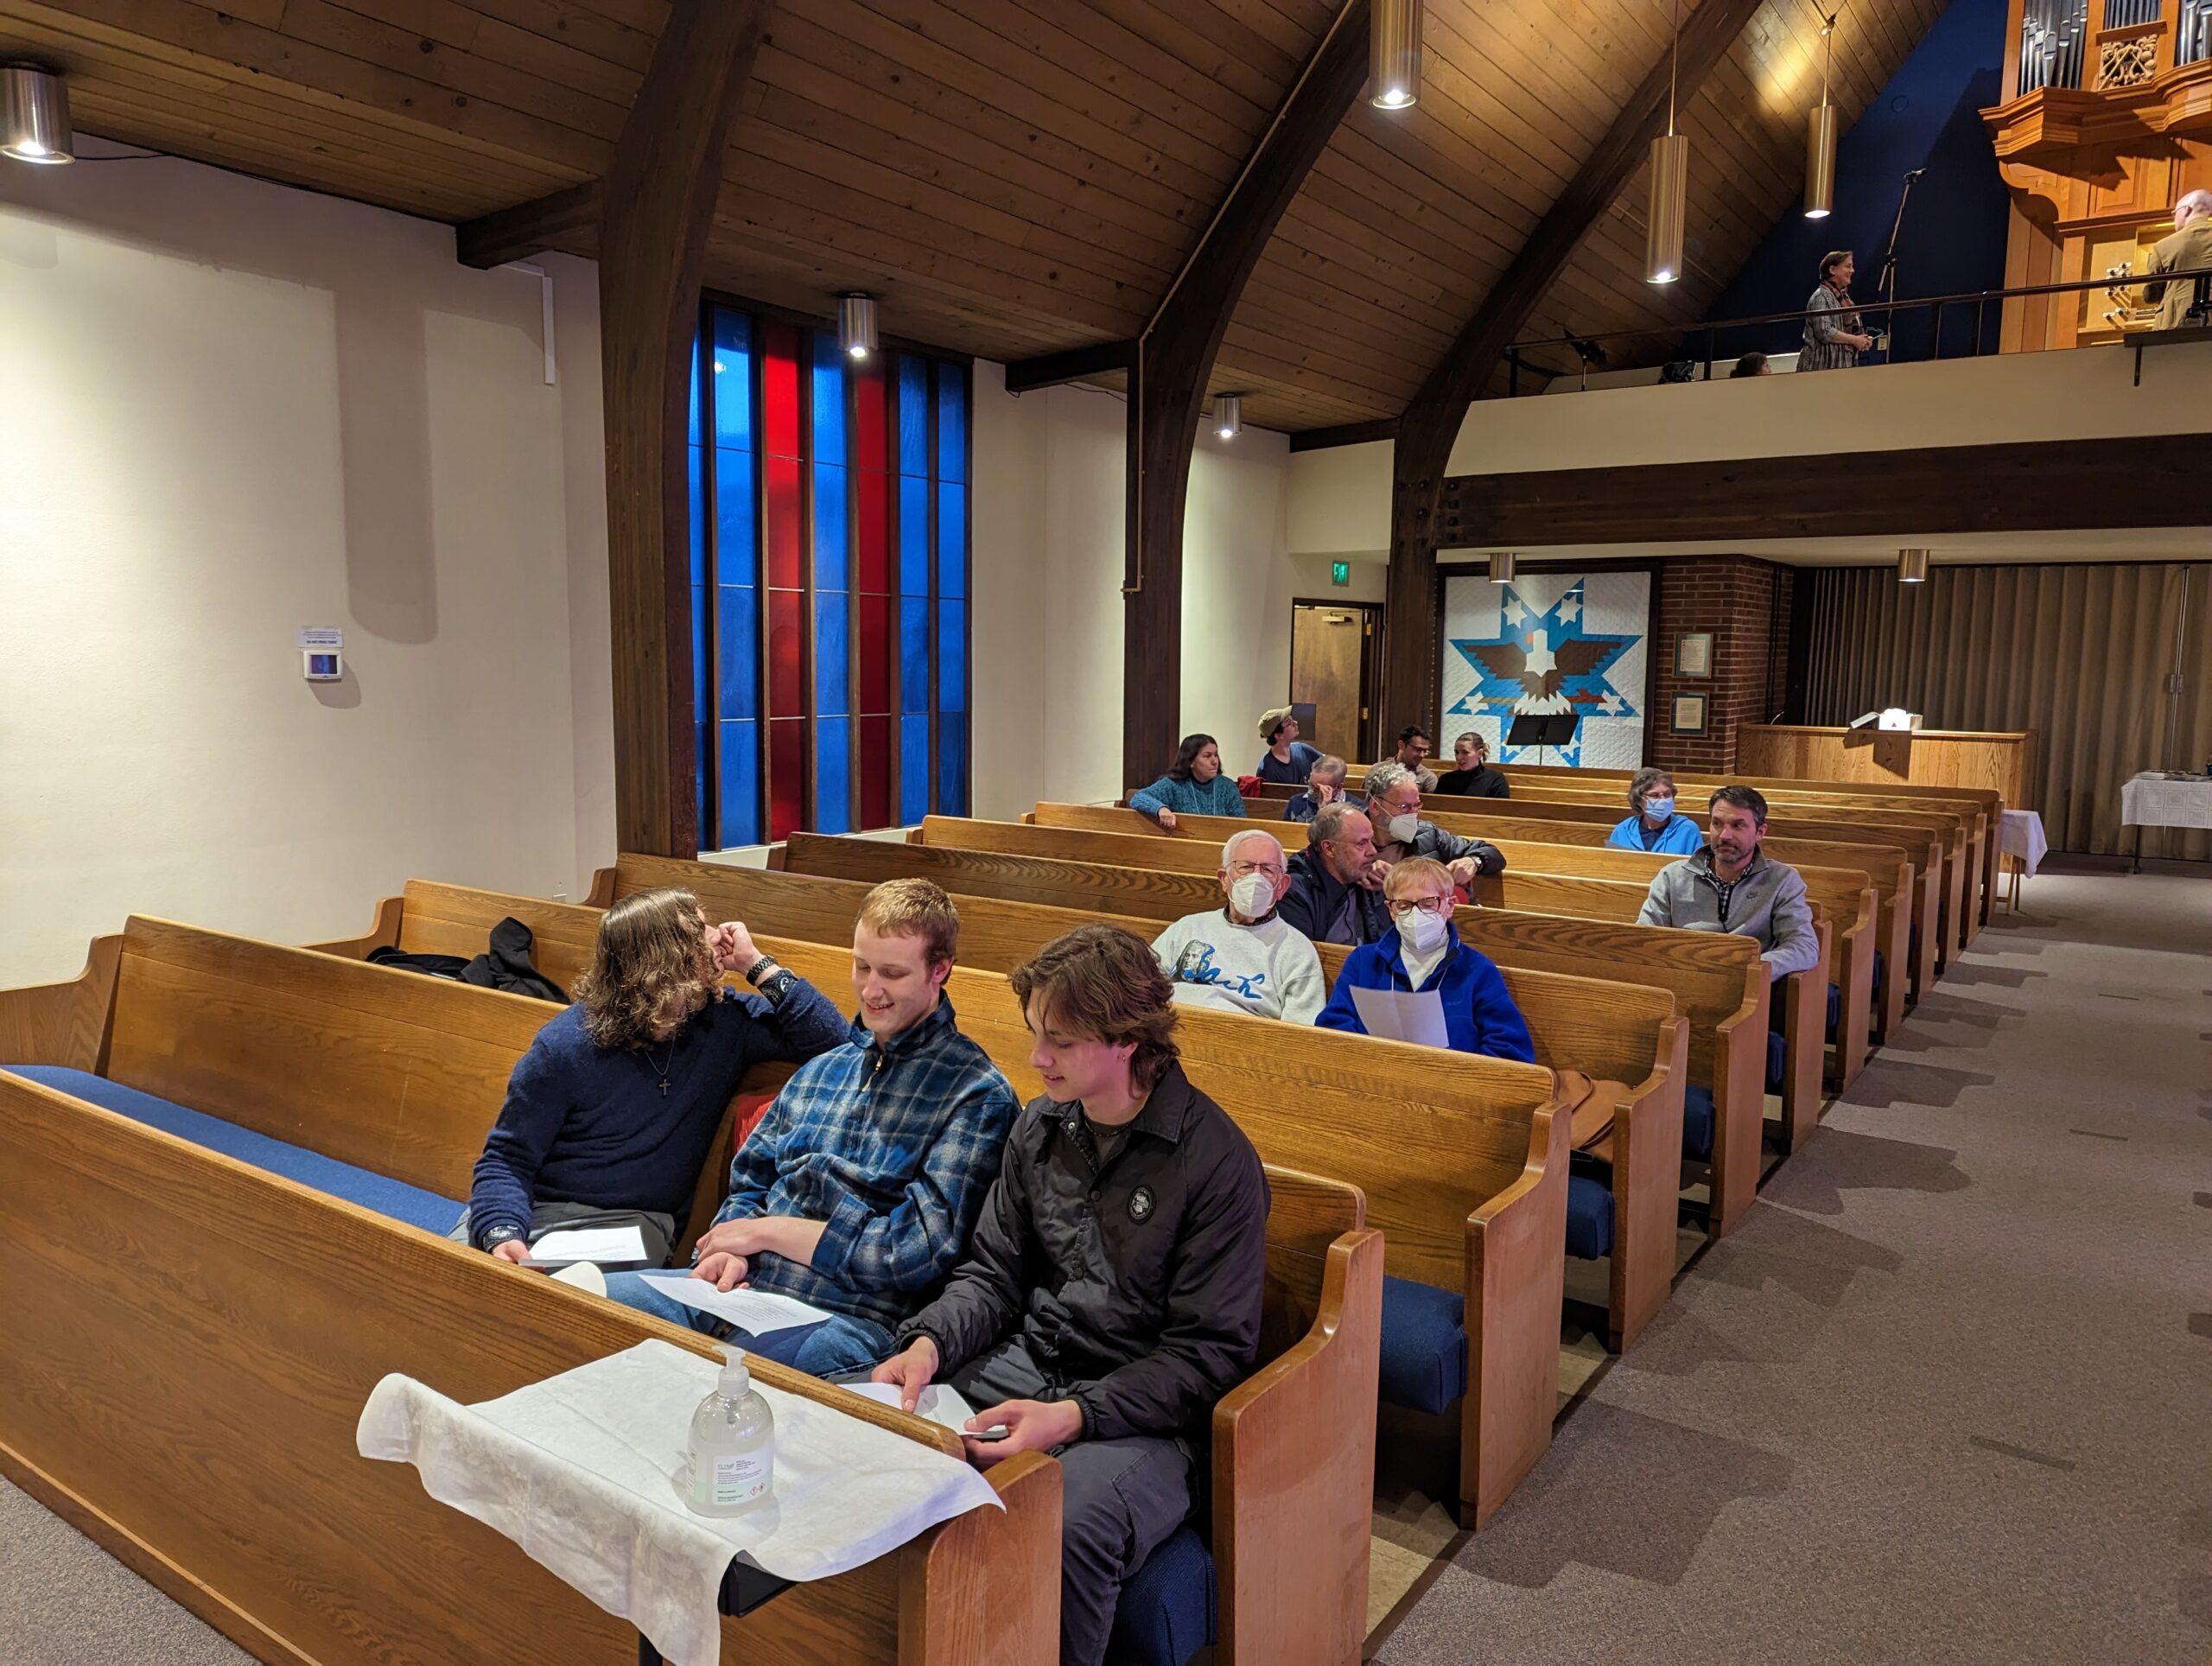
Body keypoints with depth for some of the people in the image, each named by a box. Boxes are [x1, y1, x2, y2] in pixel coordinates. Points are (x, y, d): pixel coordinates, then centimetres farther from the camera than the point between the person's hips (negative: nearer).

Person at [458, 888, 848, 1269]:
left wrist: (758, 966, -11)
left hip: (633, 1221, 0)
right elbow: (507, 1159, -7)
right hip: (536, 1208, 0)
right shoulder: (565, 1046, -10)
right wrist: (501, 1235, -27)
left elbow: (830, 1042, -6)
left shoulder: (724, 1021, -2)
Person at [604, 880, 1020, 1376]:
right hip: (744, 1285, 7)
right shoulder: (821, 1070, 19)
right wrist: (732, 1250, -4)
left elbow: (921, 1251, -12)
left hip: (851, 1319, -7)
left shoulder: (978, 1096, -5)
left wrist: (768, 1230, -7)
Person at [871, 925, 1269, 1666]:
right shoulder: (1039, 1127, 6)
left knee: (1069, 1528, -36)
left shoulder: (1216, 1160, -13)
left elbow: (1209, 1353, -13)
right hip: (1020, 1367, 6)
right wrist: (931, 1342, -8)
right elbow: (995, 1273, 13)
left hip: (1145, 1415, -6)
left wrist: (1074, 1416, -24)